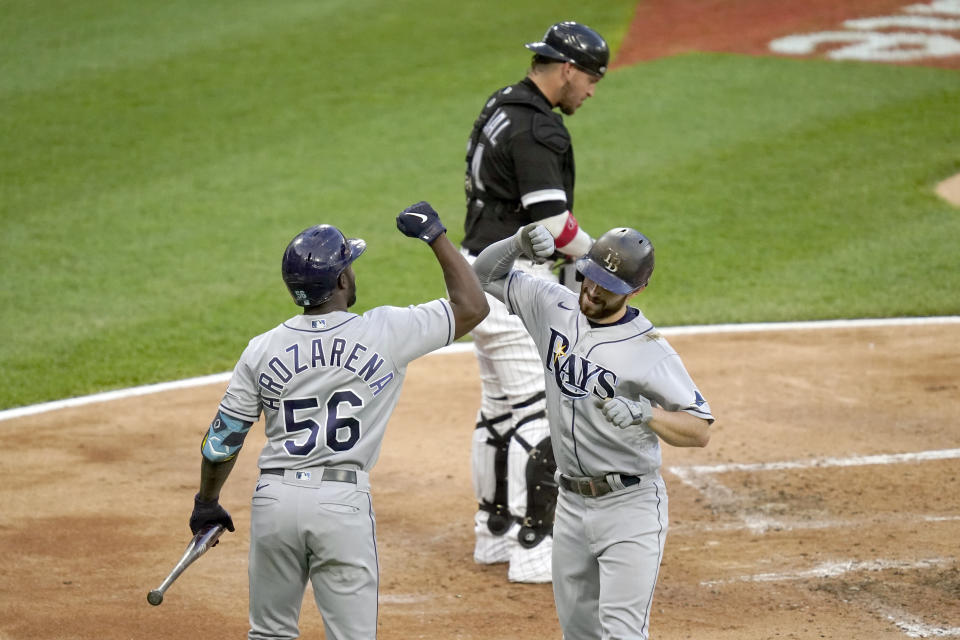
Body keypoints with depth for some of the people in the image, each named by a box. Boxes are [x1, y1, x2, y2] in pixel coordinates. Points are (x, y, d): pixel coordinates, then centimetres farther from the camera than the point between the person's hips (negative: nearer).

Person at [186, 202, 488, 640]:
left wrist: (207, 503, 25)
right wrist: (435, 236, 14)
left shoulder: (261, 350, 4)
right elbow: (472, 306, 6)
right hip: (343, 504, -3)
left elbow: (221, 441, 9)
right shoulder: (386, 332, -4)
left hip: (274, 500, 3)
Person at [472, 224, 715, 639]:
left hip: (629, 507, -6)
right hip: (571, 505, 6)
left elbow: (700, 431, -18)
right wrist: (521, 242, -9)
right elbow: (486, 273, 11)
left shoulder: (650, 351, -16)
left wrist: (645, 414, -35)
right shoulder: (554, 308, 1)